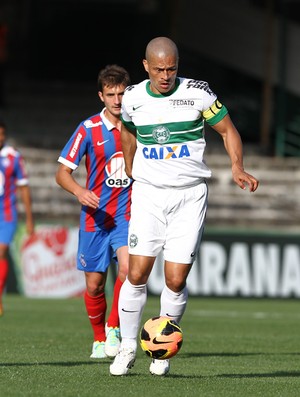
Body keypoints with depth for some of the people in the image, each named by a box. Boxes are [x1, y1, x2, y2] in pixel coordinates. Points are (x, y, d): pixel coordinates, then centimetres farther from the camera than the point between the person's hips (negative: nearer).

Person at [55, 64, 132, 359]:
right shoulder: (89, 129, -4)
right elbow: (62, 173, -3)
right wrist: (79, 191, -22)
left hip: (128, 214, 0)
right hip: (95, 217, 0)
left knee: (128, 268, -24)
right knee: (94, 284, 5)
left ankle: (114, 329, -6)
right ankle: (99, 339, 27)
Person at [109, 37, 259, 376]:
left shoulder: (198, 93, -6)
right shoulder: (132, 98, 1)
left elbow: (228, 130, 3)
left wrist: (237, 167, -12)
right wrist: (130, 172, 29)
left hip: (190, 195, -1)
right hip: (148, 195, 1)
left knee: (176, 280, -5)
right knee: (137, 274, -8)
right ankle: (128, 346, 7)